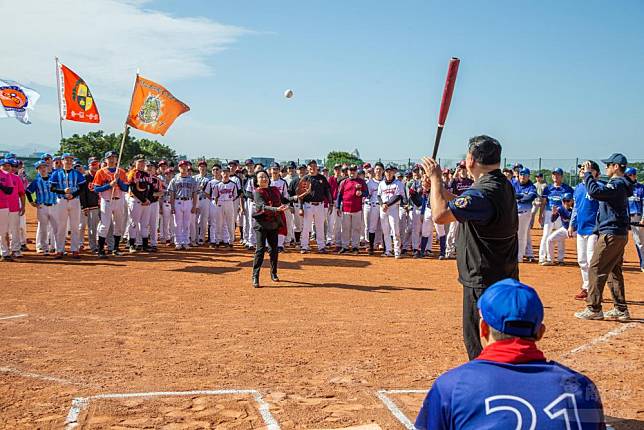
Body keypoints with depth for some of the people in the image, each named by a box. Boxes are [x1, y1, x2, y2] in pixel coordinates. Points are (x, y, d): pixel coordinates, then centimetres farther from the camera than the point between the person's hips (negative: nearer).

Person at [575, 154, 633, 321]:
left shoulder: (617, 184, -16)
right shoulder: (618, 184, 16)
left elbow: (595, 192, -30)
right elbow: (601, 189, 23)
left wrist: (588, 174, -20)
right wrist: (588, 176, 13)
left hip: (611, 234, -11)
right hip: (619, 234, 11)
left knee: (596, 269, -8)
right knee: (614, 271, 15)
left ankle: (594, 309, -7)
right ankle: (621, 310, 20)